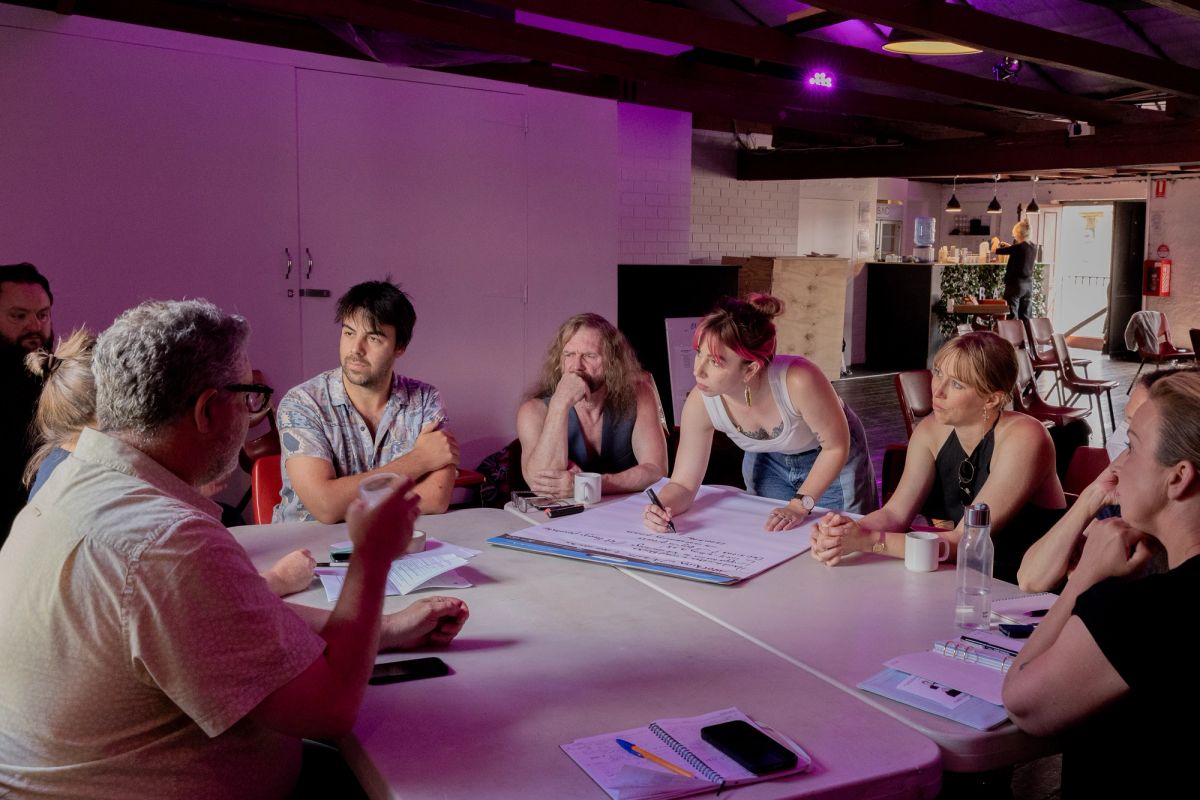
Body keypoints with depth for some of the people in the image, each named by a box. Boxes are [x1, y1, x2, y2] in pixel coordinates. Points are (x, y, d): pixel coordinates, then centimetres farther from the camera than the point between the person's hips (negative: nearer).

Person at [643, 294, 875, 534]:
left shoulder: (798, 381, -42)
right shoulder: (700, 403, -30)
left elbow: (836, 446, -24)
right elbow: (683, 484, -19)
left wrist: (800, 505, -27)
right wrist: (661, 509, -39)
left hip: (835, 460, -2)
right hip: (769, 464, 3)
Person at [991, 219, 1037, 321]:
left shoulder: (1018, 247, -17)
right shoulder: (1034, 247, 4)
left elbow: (995, 250, -10)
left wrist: (996, 241, 11)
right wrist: (1010, 246, 26)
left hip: (1015, 284, -7)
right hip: (1028, 285, 7)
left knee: (1012, 318, -1)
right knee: (1024, 317, 10)